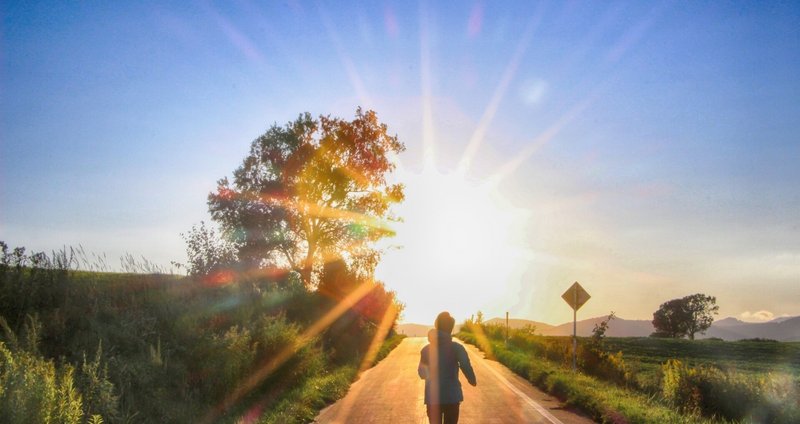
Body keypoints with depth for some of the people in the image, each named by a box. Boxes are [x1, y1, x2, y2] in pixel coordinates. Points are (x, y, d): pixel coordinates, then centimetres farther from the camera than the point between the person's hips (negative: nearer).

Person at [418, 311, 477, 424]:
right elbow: (466, 367, -23)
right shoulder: (456, 348, -8)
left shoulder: (426, 349, 3)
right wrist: (472, 380, -4)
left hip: (432, 397, 2)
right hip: (452, 397, -2)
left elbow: (421, 373, 16)